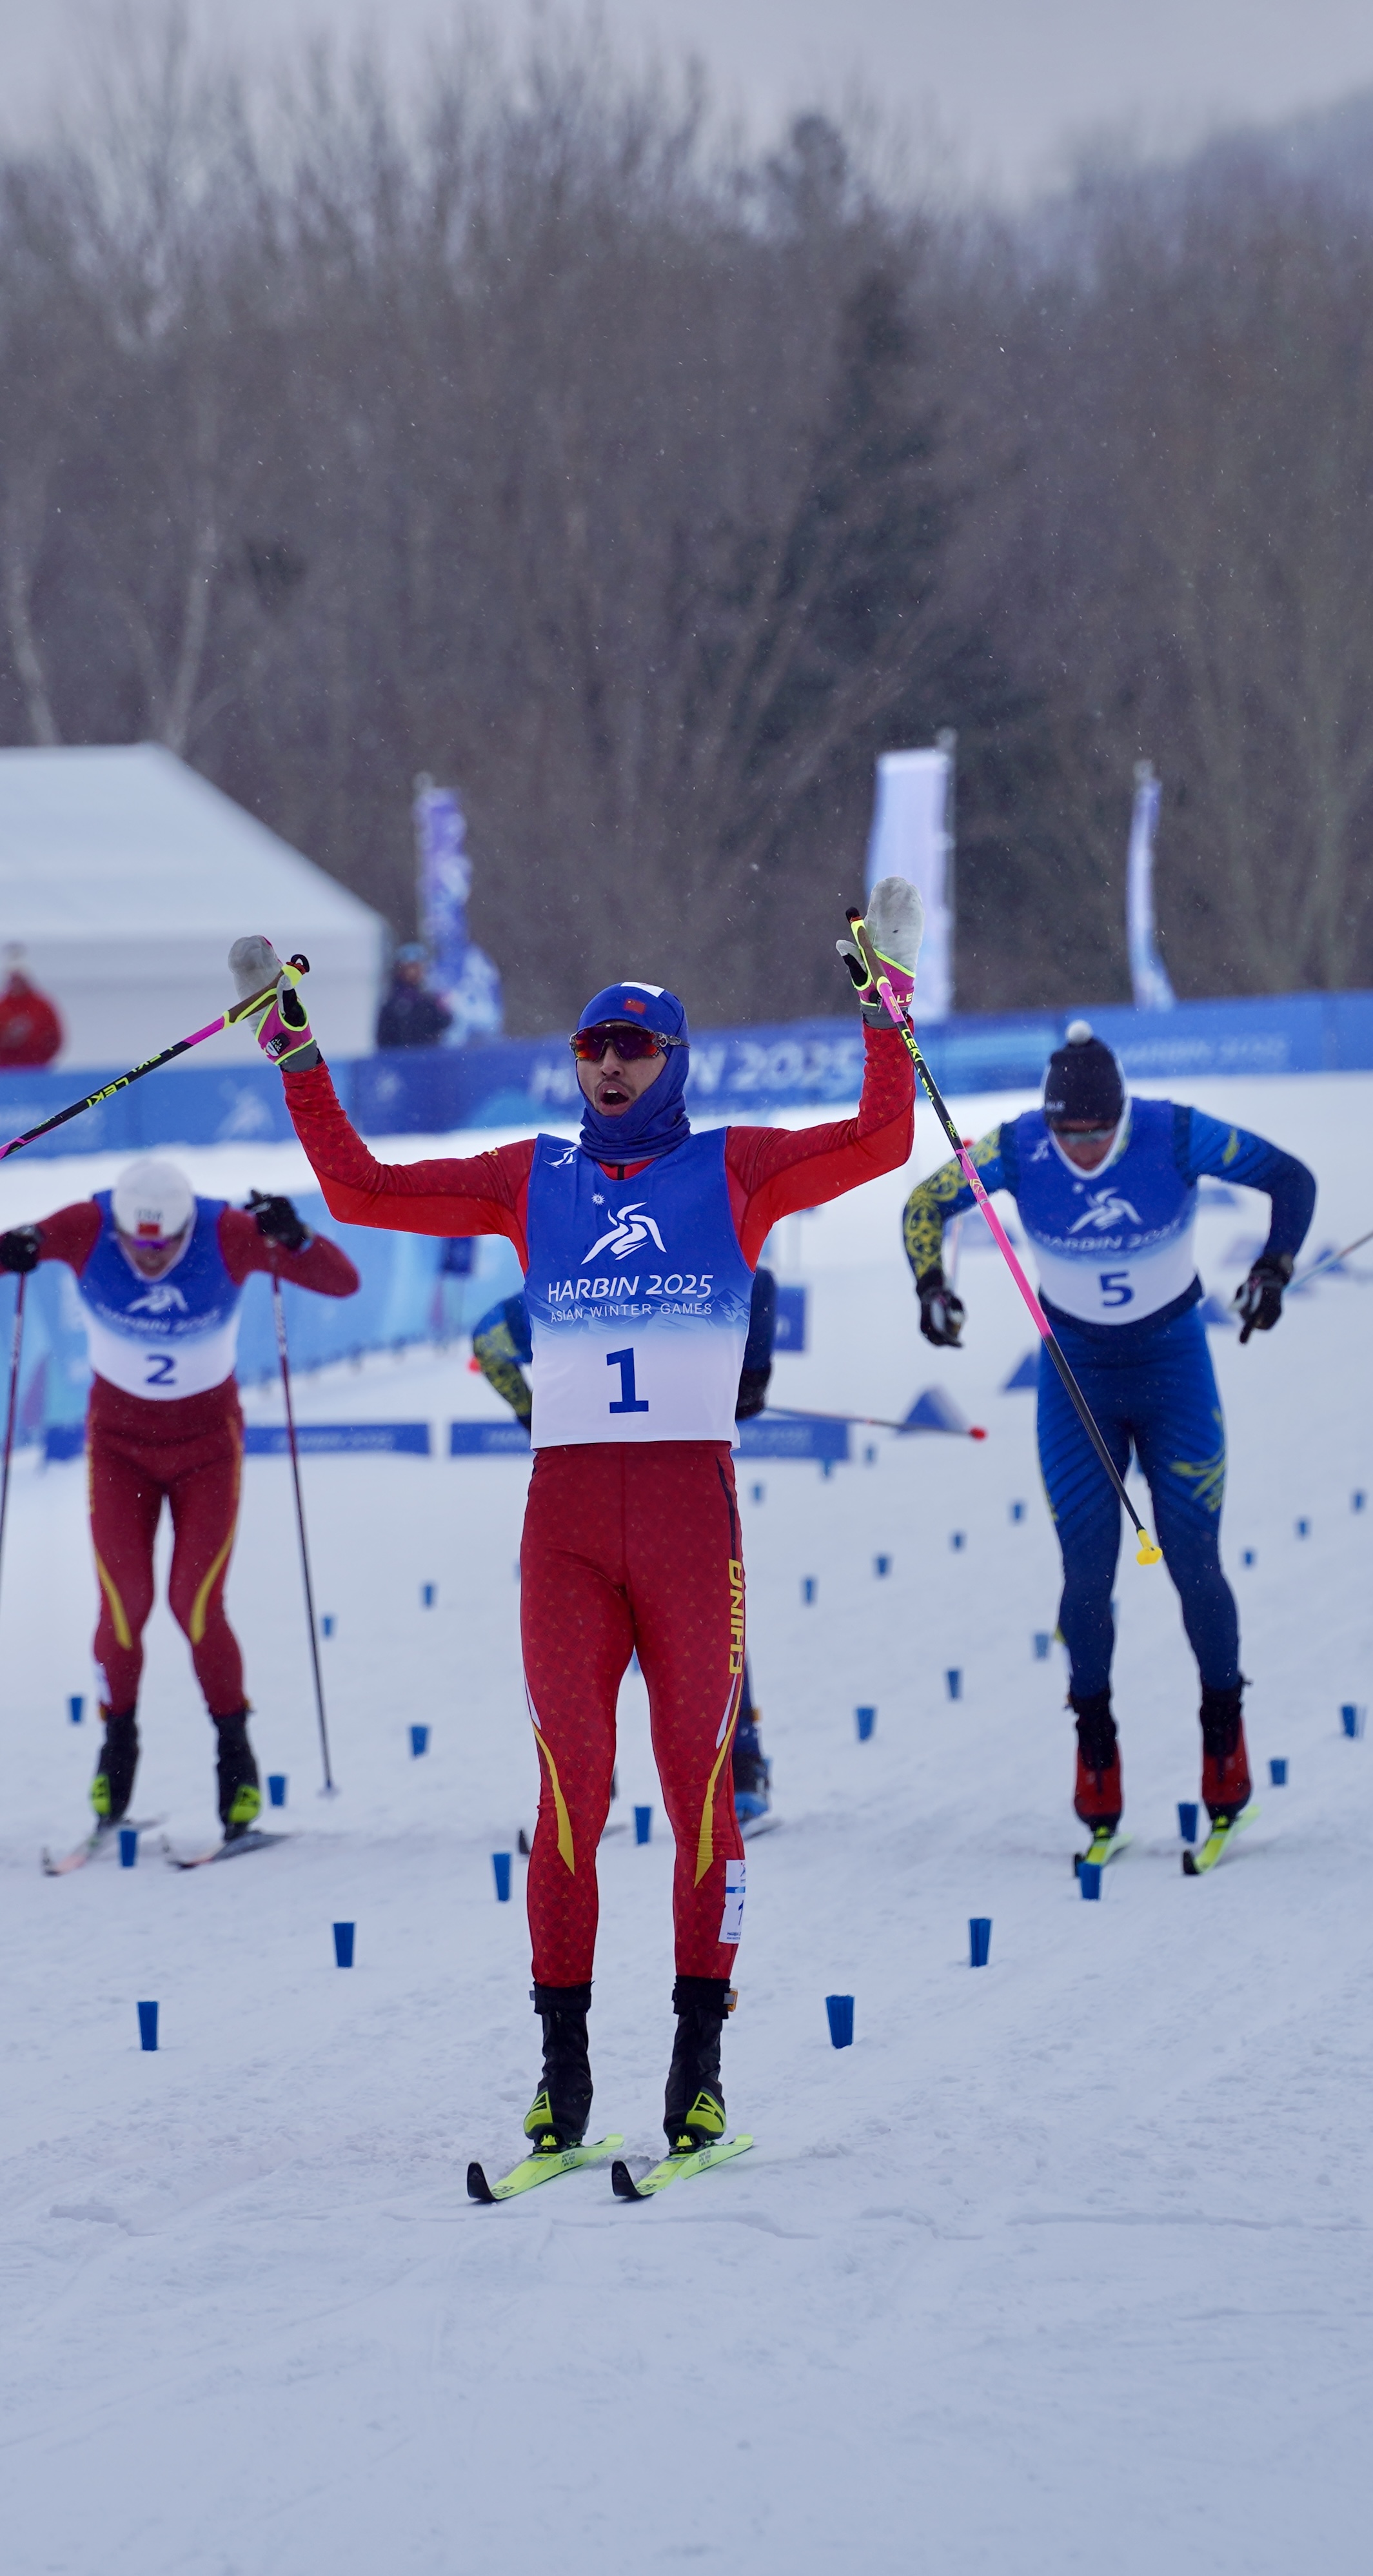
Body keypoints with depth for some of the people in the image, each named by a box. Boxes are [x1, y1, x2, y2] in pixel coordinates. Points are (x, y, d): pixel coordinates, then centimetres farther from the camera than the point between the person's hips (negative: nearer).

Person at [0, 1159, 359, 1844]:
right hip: (119, 1438, 1)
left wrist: (293, 1240, -46)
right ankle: (118, 1748, 14)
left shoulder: (228, 1235, -25)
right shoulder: (85, 1230, -23)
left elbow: (343, 1282, -26)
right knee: (123, 1607, -9)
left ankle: (235, 1755, 9)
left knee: (197, 1606, -11)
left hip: (207, 1439, -1)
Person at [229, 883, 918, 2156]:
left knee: (699, 1777, -2)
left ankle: (699, 2060, 2)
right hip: (566, 1506, 1)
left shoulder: (735, 1170, 9)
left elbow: (881, 1142, -2)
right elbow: (357, 1187, 15)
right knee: (568, 1785, -3)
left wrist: (886, 1000, -7)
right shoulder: (532, 1179, 15)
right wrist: (293, 1049, 13)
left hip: (691, 1501, -1)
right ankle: (561, 2063, 0)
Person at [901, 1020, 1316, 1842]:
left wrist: (1275, 1269, -22)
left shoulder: (1177, 1137, -20)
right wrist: (931, 1285, -17)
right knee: (1087, 1574, -3)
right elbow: (928, 1204, -2)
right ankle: (1096, 1744, 15)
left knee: (1194, 1565, -3)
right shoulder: (1018, 1150, -17)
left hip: (1174, 1367, -1)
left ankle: (1224, 1732, 16)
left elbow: (1292, 1179, -9)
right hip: (1076, 1376, 1)